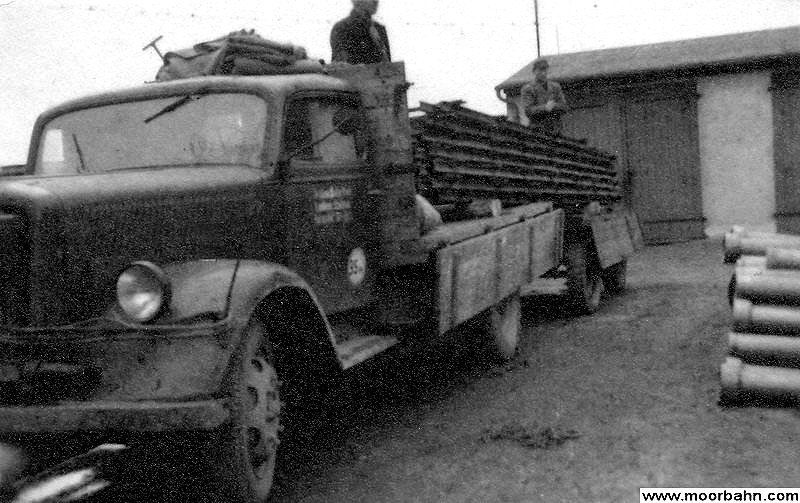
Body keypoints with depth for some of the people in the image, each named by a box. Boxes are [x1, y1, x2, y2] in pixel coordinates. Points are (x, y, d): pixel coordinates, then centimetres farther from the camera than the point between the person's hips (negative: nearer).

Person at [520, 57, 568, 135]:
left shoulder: (555, 86, 14)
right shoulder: (527, 89, 1)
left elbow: (564, 107, 9)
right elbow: (528, 110, -9)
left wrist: (553, 106, -11)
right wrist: (544, 107, -23)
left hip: (556, 128, 4)